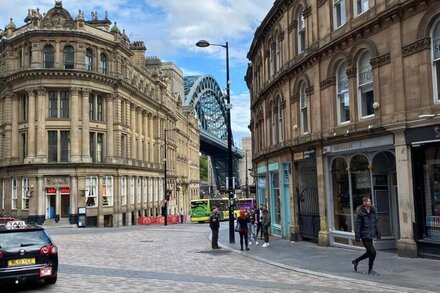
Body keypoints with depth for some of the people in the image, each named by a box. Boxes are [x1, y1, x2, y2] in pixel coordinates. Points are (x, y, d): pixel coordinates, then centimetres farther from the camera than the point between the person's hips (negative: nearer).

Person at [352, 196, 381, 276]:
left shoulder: (373, 211, 4)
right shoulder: (360, 213, -14)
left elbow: (376, 223, 11)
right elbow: (358, 225, -13)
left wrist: (378, 234, 11)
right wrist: (357, 237, -14)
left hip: (371, 235, 7)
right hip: (365, 235, -7)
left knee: (369, 252, 16)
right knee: (373, 252, -7)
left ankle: (355, 261, 37)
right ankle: (370, 270, 10)